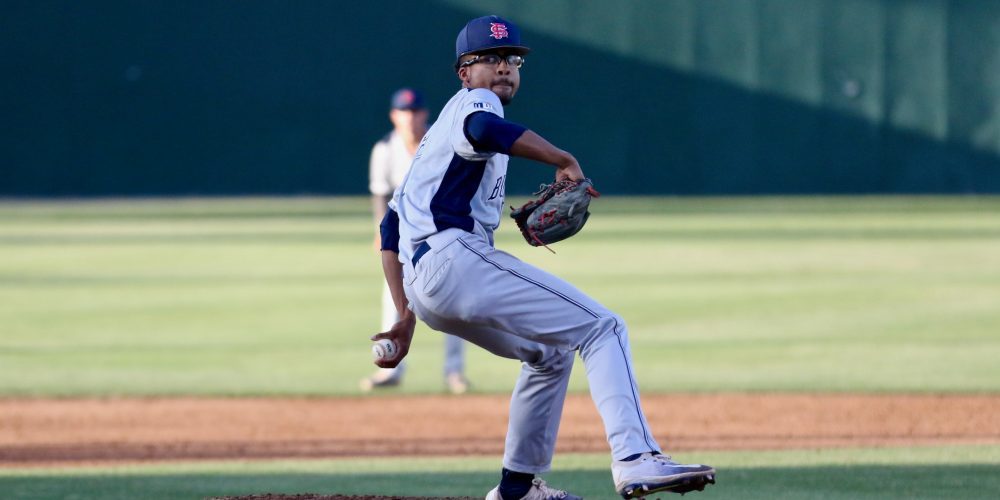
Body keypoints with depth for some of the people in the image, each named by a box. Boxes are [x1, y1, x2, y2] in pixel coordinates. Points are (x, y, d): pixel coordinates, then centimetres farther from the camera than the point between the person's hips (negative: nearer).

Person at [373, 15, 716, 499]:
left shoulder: (438, 135, 32)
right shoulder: (472, 102, 5)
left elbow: (392, 226, 29)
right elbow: (484, 129, -23)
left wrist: (406, 316, 23)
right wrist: (564, 161, -19)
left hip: (421, 285, 9)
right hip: (456, 256, -9)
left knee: (549, 351, 29)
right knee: (602, 329, -13)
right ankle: (634, 459, -32)